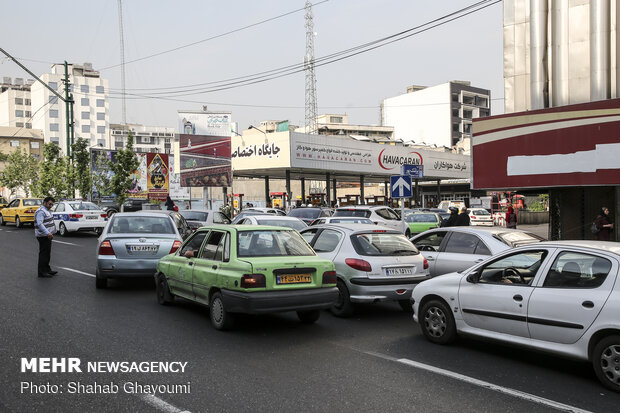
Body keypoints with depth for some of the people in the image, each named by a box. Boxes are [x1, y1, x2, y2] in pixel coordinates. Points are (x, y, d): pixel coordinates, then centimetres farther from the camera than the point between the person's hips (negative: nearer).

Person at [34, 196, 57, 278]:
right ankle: (41, 272, -3)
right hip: (43, 236, -10)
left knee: (47, 253, 16)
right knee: (44, 254, -7)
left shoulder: (46, 211, 18)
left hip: (47, 235, 10)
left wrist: (50, 233, 22)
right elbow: (40, 224, -29)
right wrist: (48, 233, -37)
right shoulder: (41, 211, -16)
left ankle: (47, 270, 24)